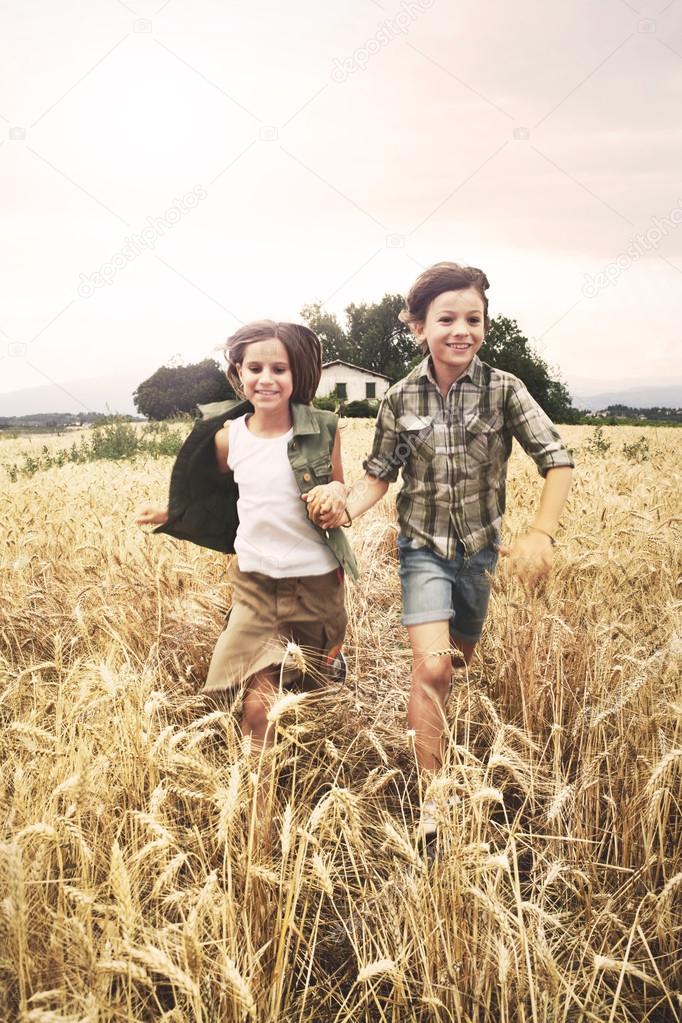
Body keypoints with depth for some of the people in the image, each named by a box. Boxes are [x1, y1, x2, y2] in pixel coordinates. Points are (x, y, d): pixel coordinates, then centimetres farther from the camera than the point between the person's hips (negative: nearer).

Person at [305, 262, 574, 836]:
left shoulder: (503, 389, -13)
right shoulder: (401, 399, -9)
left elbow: (558, 461, -15)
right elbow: (379, 475, -3)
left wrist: (541, 533, -27)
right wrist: (346, 506, -24)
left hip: (480, 550, 2)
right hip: (424, 547, -1)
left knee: (462, 658, 19)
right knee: (432, 665, -17)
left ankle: (431, 719, 53)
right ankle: (432, 800, -6)